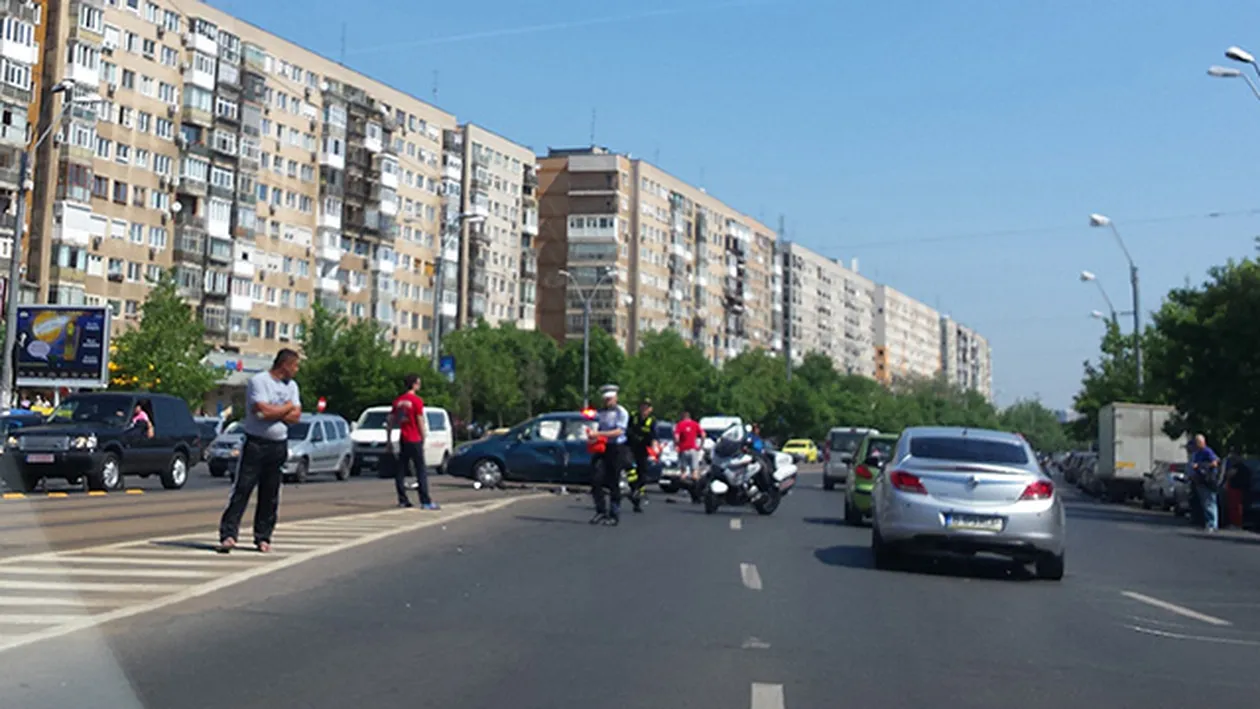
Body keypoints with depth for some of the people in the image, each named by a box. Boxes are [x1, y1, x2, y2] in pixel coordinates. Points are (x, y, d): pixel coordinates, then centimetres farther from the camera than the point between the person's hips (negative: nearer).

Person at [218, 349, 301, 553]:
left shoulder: (291, 386, 11)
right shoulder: (258, 381, -9)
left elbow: (296, 416, 2)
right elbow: (263, 411, -20)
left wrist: (274, 412, -11)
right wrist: (287, 407, -5)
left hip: (279, 446, 6)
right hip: (256, 443, -5)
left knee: (270, 496, 8)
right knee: (241, 490, -6)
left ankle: (263, 537, 15)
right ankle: (228, 534, -5)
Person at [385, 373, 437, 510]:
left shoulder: (398, 401, 9)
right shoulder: (417, 400, -9)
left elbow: (390, 421, 11)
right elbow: (420, 422, -11)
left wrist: (389, 440, 16)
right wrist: (423, 439, -1)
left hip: (402, 440, 6)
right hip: (415, 440, -6)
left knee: (400, 471, 9)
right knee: (421, 471, -4)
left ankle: (403, 500, 8)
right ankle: (425, 502, -8)